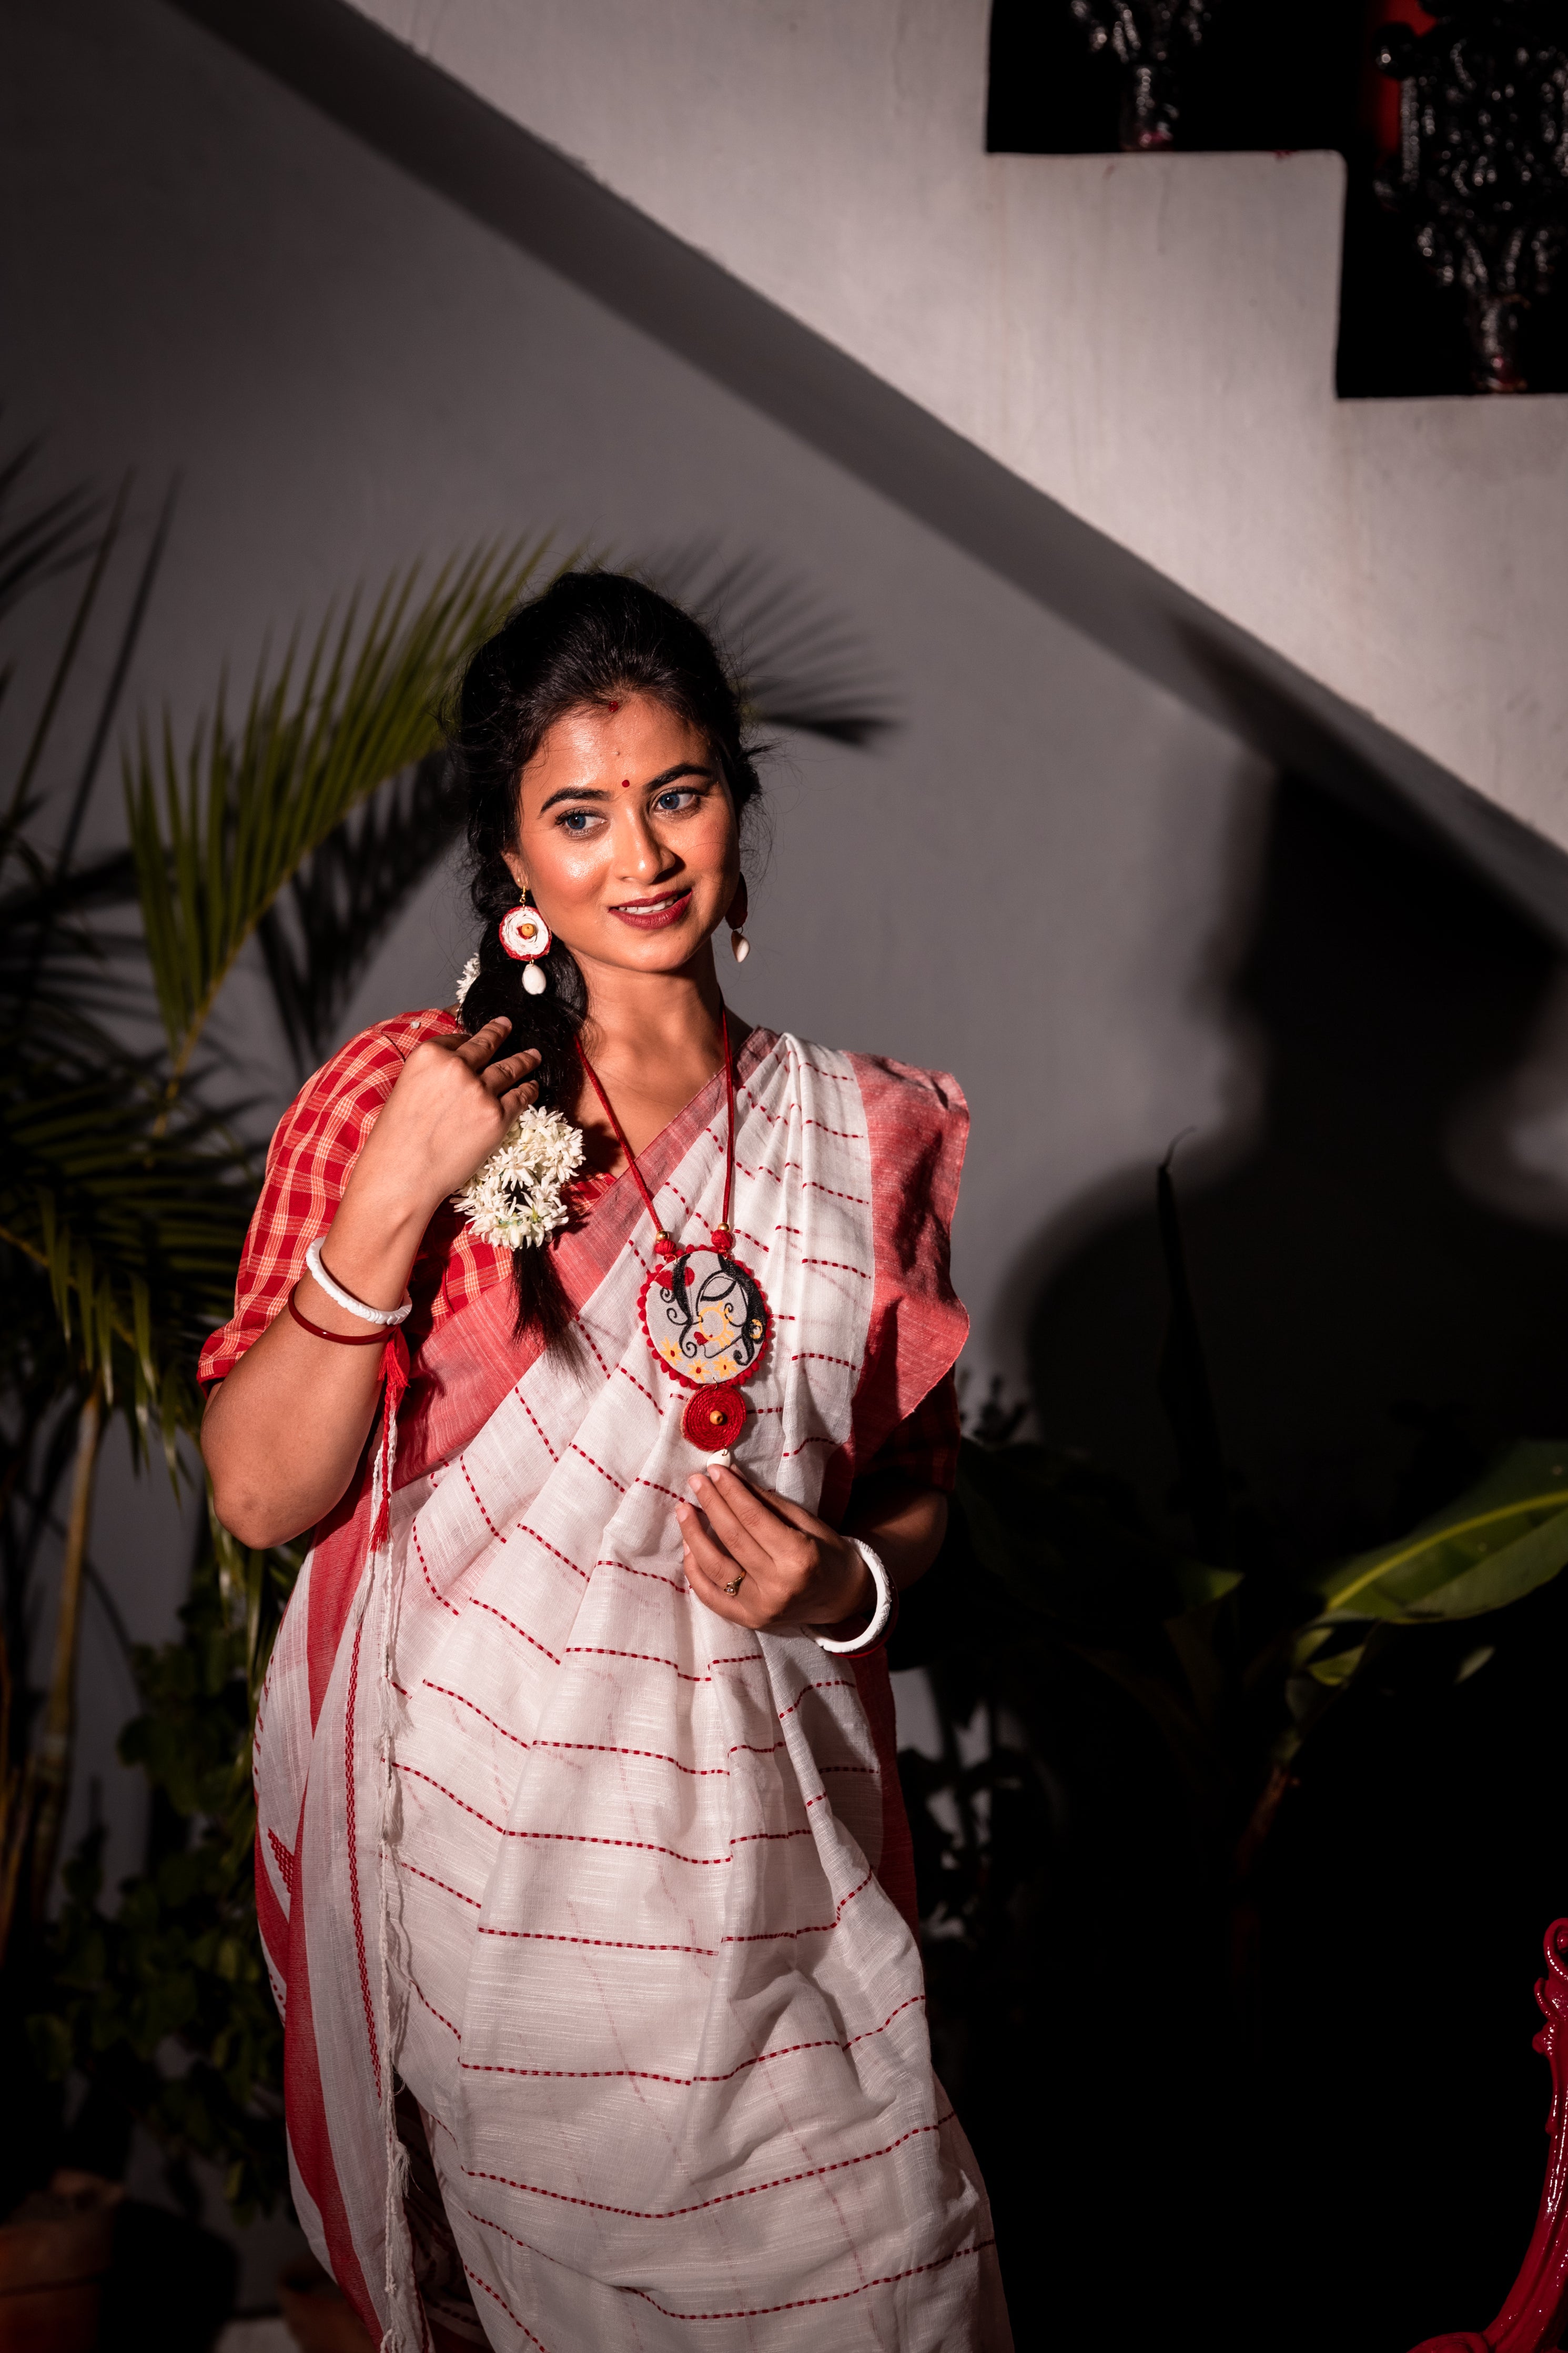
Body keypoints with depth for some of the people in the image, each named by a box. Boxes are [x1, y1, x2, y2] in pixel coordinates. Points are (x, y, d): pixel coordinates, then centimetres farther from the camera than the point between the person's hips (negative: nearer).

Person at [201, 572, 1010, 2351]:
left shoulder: (863, 1134, 5)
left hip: (750, 1821, 2)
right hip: (475, 1823, -2)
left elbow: (918, 1478, 14)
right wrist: (386, 1210, -18)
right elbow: (258, 1496, -7)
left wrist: (844, 1582, -8)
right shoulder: (395, 1100, -2)